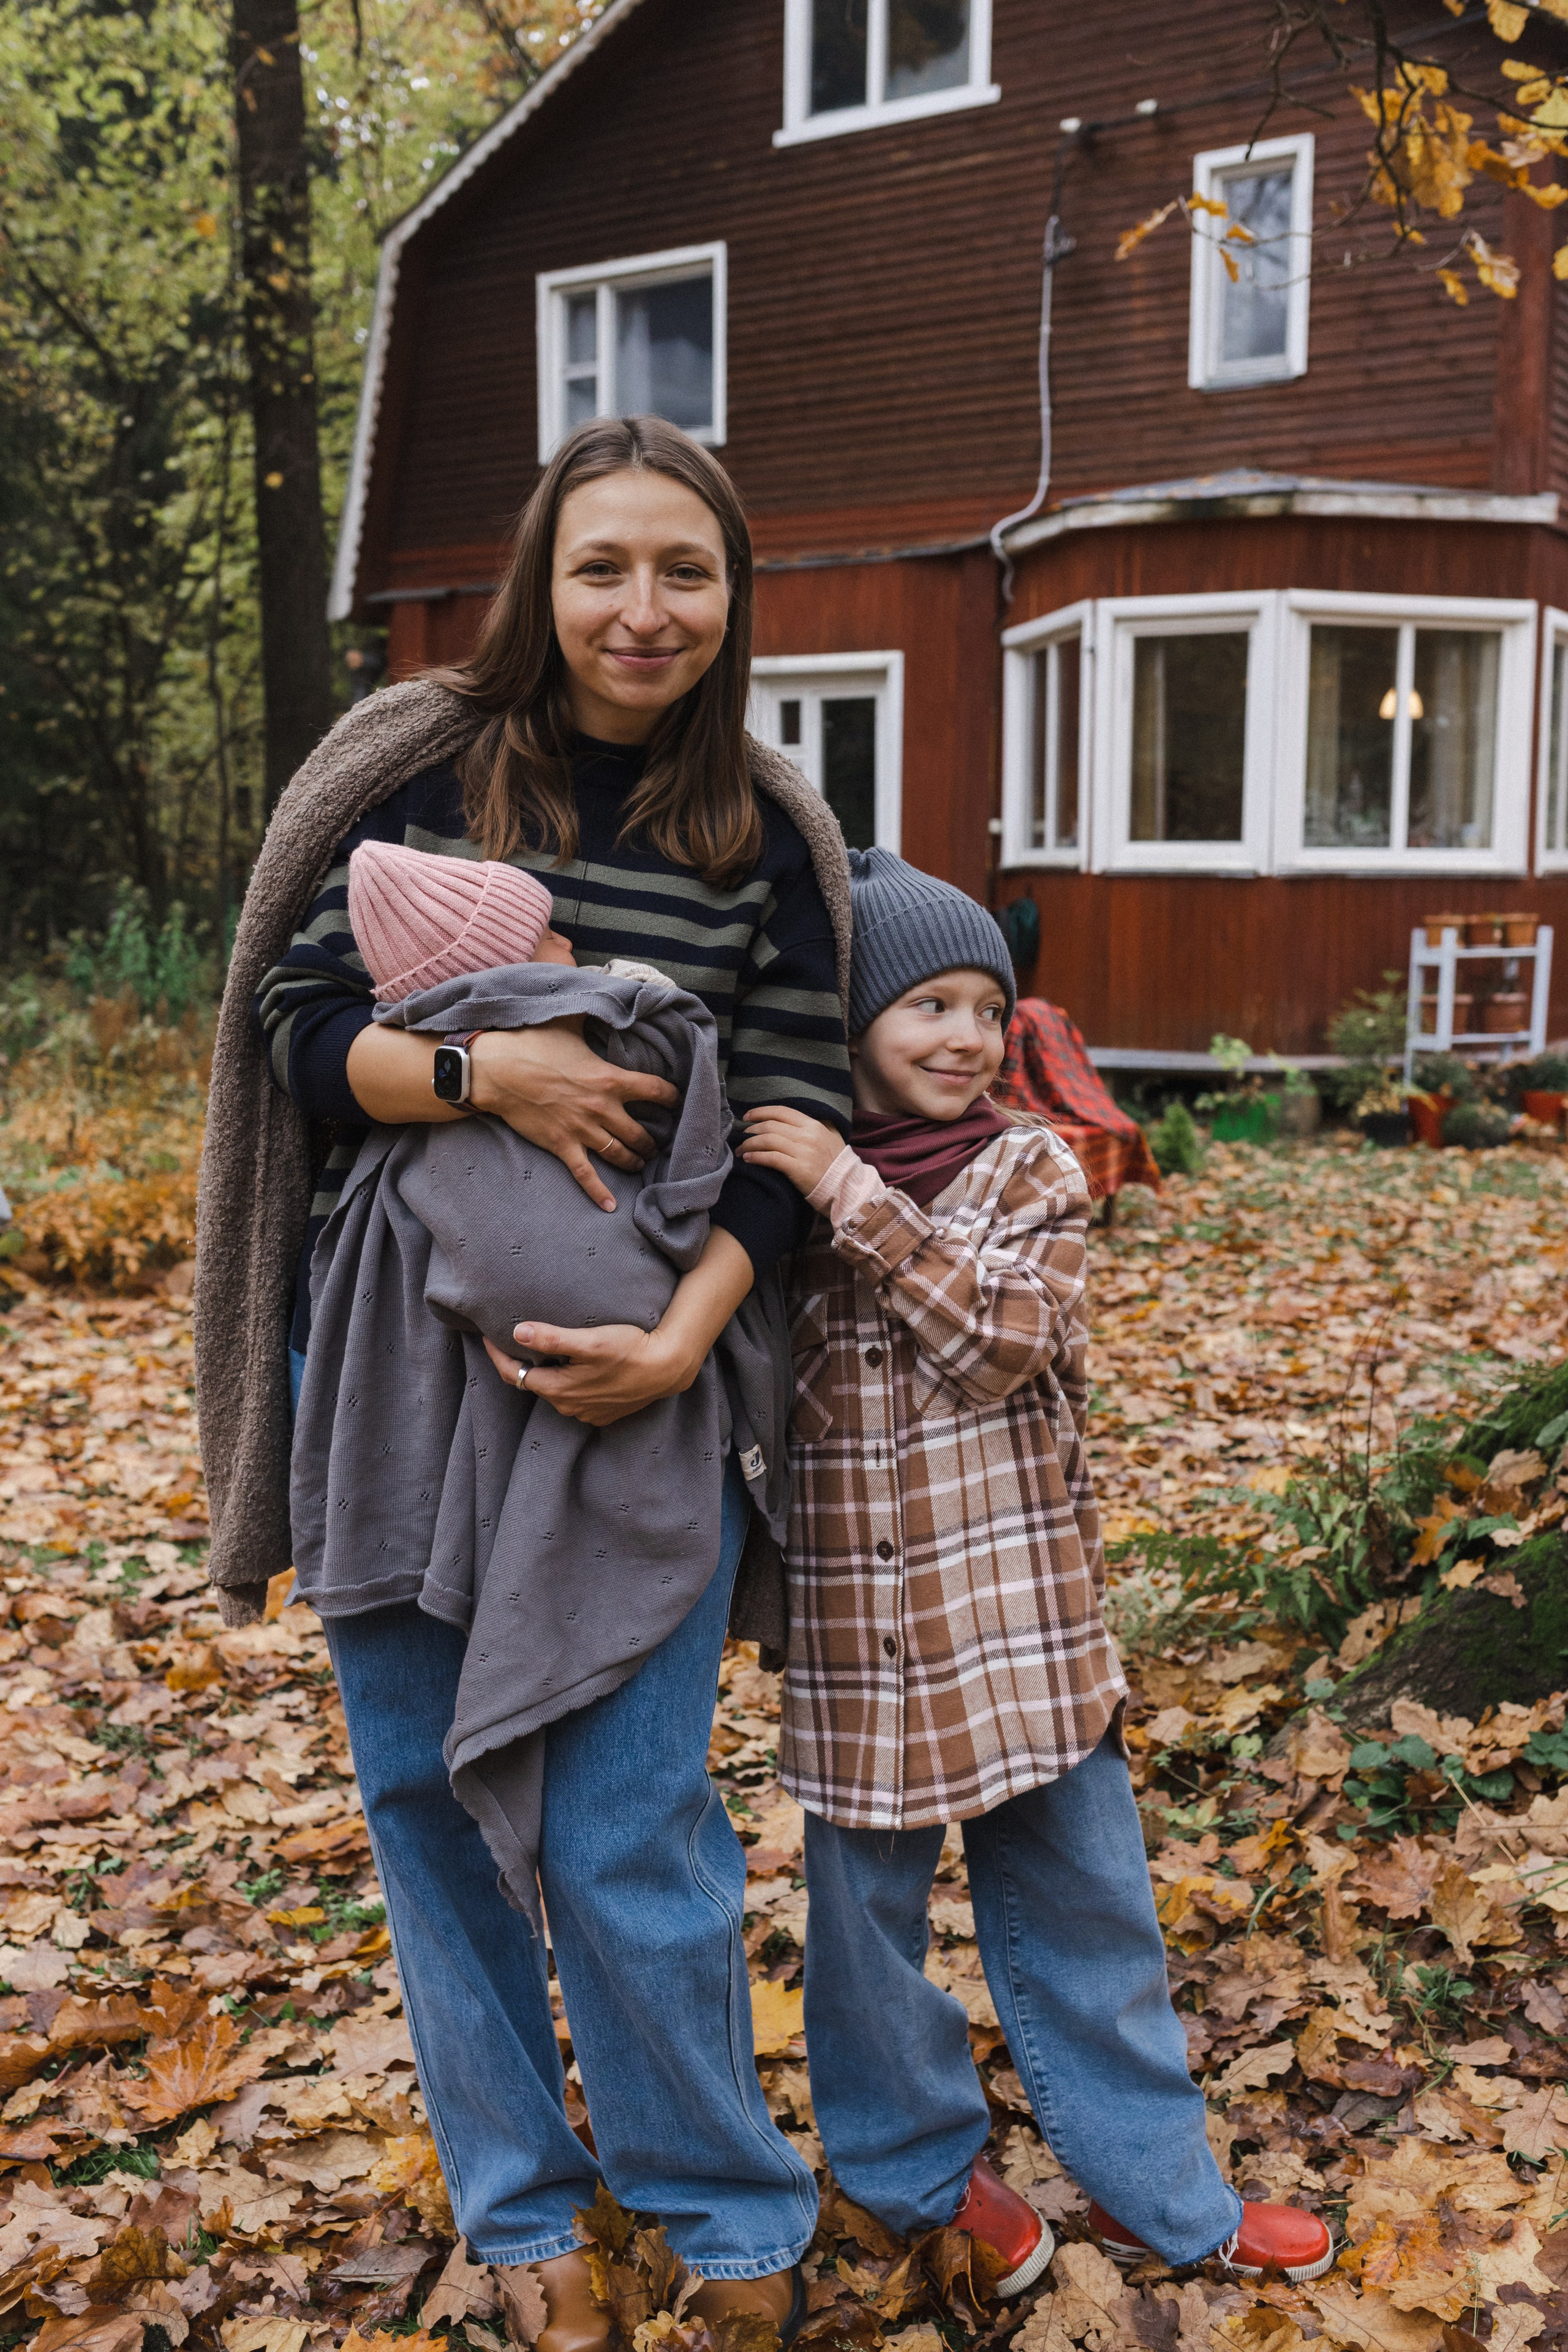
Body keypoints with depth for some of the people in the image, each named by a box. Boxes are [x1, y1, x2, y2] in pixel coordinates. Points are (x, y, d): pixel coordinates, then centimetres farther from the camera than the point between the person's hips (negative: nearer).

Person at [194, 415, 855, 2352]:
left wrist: (682, 1338, -16)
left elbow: (788, 1124, -2)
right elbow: (300, 1028, -3)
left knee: (625, 1827, 1)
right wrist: (481, 1069, -22)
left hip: (631, 1382, -1)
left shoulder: (770, 840, 0)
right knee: (428, 1798, 11)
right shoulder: (420, 768, -2)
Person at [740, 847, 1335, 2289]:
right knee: (866, 1906, 14)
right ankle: (921, 2163, 38)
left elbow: (1001, 1337, -18)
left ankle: (1158, 2193, 31)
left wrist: (853, 1193, -22)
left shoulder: (1034, 1173, -3)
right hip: (854, 1625, 1)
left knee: (1082, 1904, 12)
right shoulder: (775, 1187, 1)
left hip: (1021, 1616, 0)